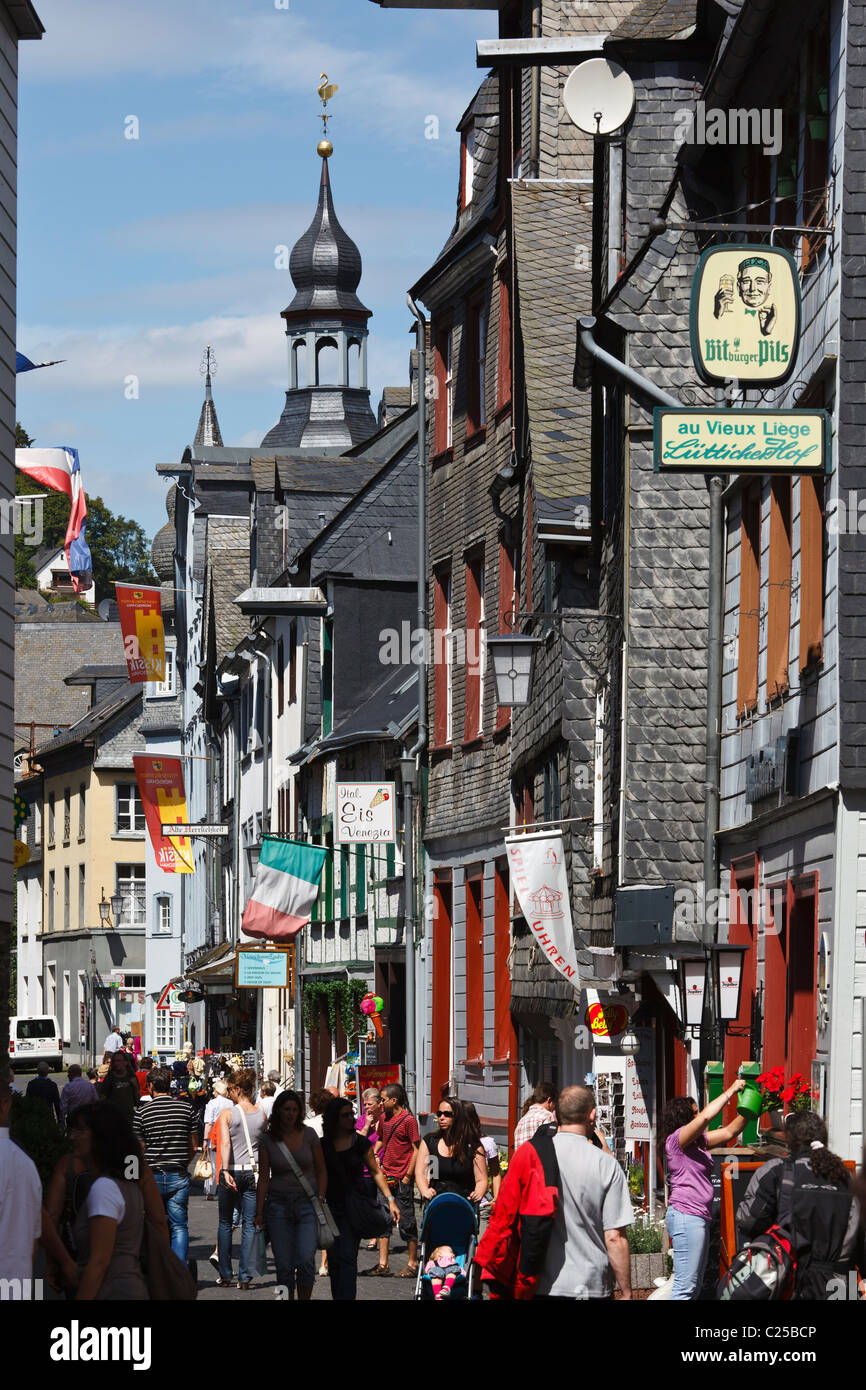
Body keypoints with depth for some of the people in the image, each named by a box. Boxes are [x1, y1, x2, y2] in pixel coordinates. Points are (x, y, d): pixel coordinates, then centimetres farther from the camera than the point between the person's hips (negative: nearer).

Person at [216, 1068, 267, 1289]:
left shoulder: (227, 1114, -8)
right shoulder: (261, 1113, 3)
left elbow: (225, 1143, -20)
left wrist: (225, 1171, -27)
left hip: (232, 1172, -2)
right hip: (254, 1172, 2)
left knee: (225, 1223, 11)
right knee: (249, 1224, 4)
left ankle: (225, 1275, 14)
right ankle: (245, 1276, -1)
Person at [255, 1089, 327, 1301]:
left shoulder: (308, 1134, 1)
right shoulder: (267, 1139, 0)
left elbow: (321, 1170, 9)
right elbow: (263, 1178, 3)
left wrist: (320, 1199, -2)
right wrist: (259, 1212, -1)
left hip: (307, 1204, -1)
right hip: (278, 1204, 1)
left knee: (306, 1259, -17)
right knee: (284, 1266, -1)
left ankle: (305, 1300, -3)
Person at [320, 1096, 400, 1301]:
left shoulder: (360, 1142, 1)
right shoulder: (323, 1145, 3)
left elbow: (376, 1172, 8)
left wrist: (390, 1200, 2)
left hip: (354, 1207, -2)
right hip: (331, 1207, 2)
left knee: (347, 1257, -11)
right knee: (334, 1259, 5)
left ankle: (346, 1297, -15)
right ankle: (337, 1296, 15)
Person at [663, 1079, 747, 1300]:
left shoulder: (698, 1141, 16)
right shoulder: (676, 1139, -9)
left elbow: (728, 1132, 21)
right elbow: (706, 1117, -22)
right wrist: (731, 1091, -14)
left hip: (699, 1217, 10)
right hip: (685, 1216, -10)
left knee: (695, 1286, 11)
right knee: (685, 1287, -13)